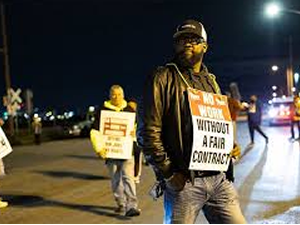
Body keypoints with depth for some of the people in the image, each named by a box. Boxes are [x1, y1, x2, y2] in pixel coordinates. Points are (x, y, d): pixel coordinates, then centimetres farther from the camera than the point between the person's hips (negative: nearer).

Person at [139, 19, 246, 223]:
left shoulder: (211, 81, 17)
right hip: (183, 181, -6)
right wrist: (168, 173, -13)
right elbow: (148, 131, -10)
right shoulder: (163, 78, -3)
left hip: (218, 179, 6)